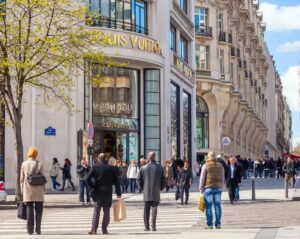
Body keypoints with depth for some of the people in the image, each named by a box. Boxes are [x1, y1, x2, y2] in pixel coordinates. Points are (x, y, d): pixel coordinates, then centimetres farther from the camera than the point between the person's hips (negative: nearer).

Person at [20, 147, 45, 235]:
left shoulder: (24, 164, 0)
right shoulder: (39, 164, -3)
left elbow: (22, 178, 2)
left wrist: (22, 190, 9)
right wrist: (43, 189, 8)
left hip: (27, 191, 1)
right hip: (38, 190, -1)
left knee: (29, 209, 4)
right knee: (38, 210, 5)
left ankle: (30, 230, 3)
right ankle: (38, 229, 3)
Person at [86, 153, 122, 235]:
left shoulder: (95, 168, -4)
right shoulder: (112, 168, -1)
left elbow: (88, 179, -11)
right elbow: (116, 181, -1)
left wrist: (92, 187, 0)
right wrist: (118, 193, 4)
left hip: (98, 192, -1)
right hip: (108, 193, 1)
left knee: (96, 211, 3)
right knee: (106, 212, 8)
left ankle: (94, 229, -3)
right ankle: (104, 230, 6)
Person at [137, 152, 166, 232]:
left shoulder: (143, 168, -1)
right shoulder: (160, 167, -2)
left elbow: (138, 179, 1)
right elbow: (163, 179, 0)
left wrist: (142, 188, 11)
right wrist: (160, 188, 11)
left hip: (146, 192, 1)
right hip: (156, 193, -1)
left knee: (146, 210, 9)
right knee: (154, 208, 1)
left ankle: (147, 226, 11)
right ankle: (153, 226, -7)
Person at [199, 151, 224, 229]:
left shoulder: (206, 165, -4)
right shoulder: (220, 166, 8)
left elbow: (202, 178, -4)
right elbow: (222, 178, 12)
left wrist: (201, 189, 3)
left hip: (208, 188, -3)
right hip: (218, 188, 3)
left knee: (208, 206, 0)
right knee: (217, 206, 5)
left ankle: (209, 224, -1)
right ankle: (218, 224, 5)